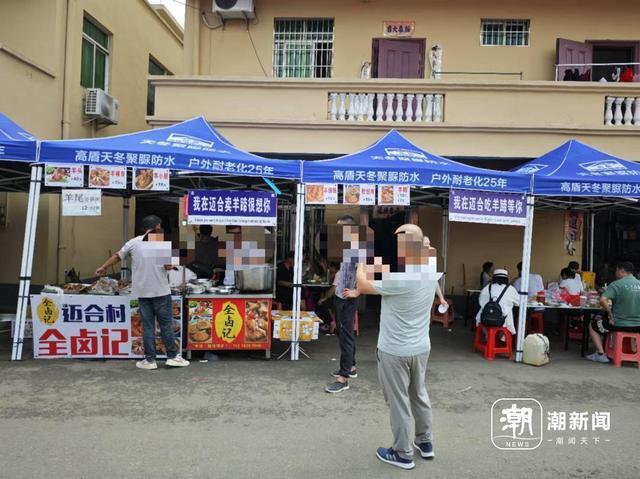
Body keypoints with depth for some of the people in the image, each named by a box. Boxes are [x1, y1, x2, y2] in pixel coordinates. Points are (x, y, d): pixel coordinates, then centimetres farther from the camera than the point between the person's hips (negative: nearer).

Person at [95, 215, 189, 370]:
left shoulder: (134, 242, 4)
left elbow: (117, 256, 16)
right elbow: (168, 266, -10)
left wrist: (103, 268, 30)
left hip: (142, 291, 2)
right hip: (161, 291, -2)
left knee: (147, 326, 7)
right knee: (166, 324, 5)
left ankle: (150, 360, 11)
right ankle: (173, 356, 11)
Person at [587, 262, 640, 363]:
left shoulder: (616, 284, -15)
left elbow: (602, 300, -27)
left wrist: (611, 315, -14)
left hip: (620, 325, -5)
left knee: (593, 325, 18)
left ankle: (601, 354, 8)